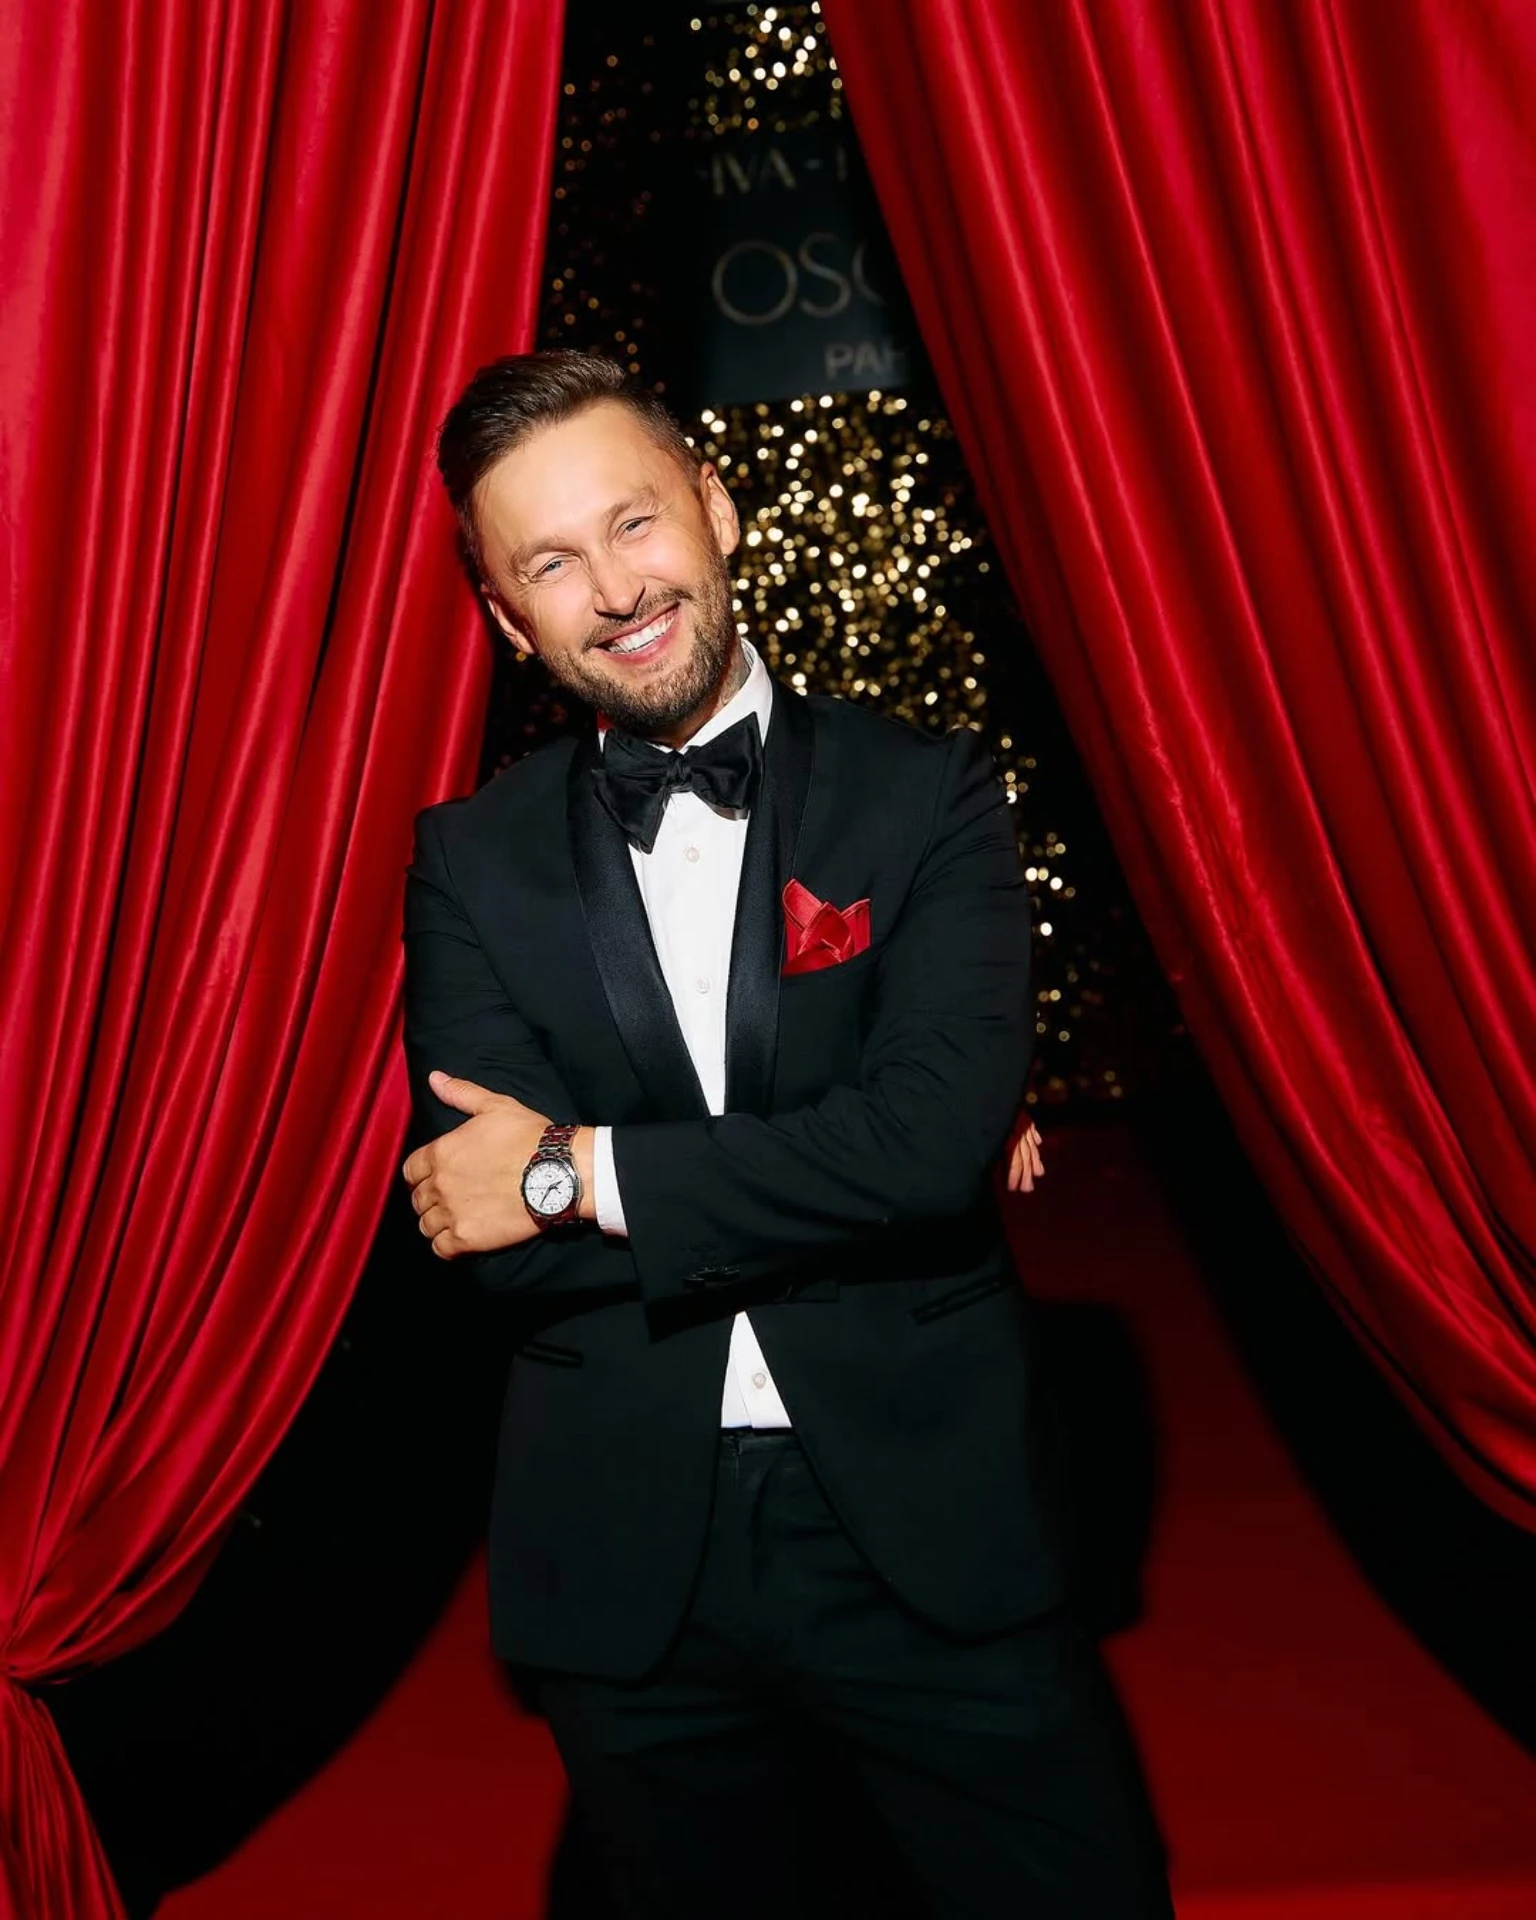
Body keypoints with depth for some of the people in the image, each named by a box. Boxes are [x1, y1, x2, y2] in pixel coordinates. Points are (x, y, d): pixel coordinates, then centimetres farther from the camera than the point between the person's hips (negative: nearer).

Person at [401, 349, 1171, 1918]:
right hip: (622, 1567, 2)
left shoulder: (926, 799, -2)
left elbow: (941, 1128, -17)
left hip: (926, 1535, -1)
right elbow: (494, 1234, -9)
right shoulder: (471, 862, 2)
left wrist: (582, 1170, -14)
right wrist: (855, 1178, -13)